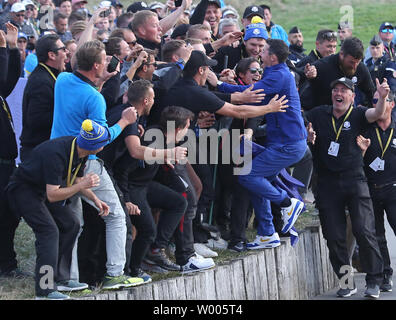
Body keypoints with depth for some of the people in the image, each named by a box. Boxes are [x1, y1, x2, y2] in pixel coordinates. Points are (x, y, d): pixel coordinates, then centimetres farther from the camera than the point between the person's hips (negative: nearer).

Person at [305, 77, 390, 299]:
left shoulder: (357, 115, 0)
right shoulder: (319, 114, 9)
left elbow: (377, 114, -18)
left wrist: (382, 98, -38)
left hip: (355, 181, -3)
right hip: (328, 184, 3)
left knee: (364, 231, -8)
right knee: (334, 237, 3)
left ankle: (374, 282, 1)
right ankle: (347, 282, 14)